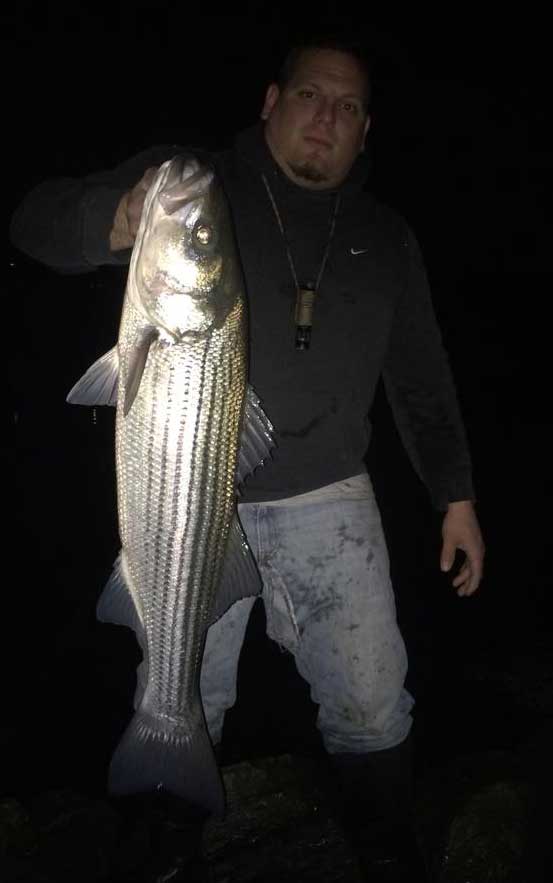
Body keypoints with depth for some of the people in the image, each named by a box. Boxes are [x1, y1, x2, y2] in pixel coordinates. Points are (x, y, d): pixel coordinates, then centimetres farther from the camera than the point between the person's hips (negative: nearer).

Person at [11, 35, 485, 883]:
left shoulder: (386, 237, 13)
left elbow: (421, 378, 16)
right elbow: (38, 220, -6)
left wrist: (456, 497, 10)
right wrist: (120, 221, -29)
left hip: (328, 502, 2)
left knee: (372, 706, 7)